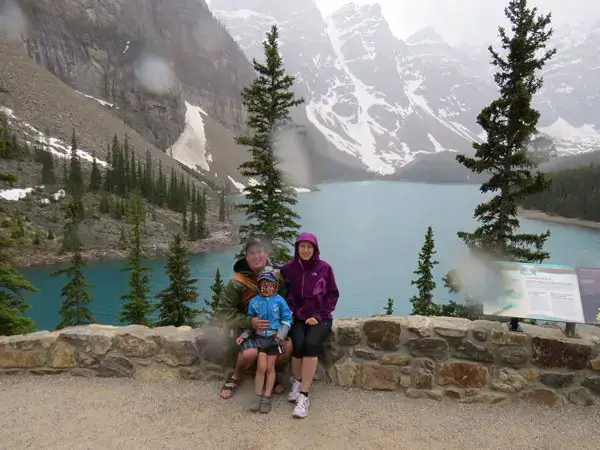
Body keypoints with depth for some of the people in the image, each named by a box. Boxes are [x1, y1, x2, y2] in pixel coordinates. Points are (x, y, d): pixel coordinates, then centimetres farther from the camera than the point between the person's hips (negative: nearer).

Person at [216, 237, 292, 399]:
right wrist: (249, 322, -24)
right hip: (247, 327, -2)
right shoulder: (237, 282, -12)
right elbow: (223, 311, -12)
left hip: (274, 325, 3)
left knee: (288, 346, -25)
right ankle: (236, 376, 6)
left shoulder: (278, 276, -2)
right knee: (250, 353, -31)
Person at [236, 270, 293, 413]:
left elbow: (287, 319, -3)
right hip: (260, 338, 1)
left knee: (270, 368, 7)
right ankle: (258, 396, 12)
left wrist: (281, 335, -14)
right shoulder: (254, 302, -2)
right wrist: (243, 336, -2)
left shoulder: (280, 301, -8)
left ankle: (267, 397, 17)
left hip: (274, 338, -1)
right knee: (261, 367, -2)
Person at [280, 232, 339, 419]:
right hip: (298, 317, 1)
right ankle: (296, 383, 1)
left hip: (320, 318, -1)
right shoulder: (288, 268, 1)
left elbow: (333, 295, 3)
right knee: (298, 344, -27)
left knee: (311, 344, -29)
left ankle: (303, 396, -21)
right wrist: (289, 311, -9)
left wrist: (318, 315, -6)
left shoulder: (324, 268, -2)